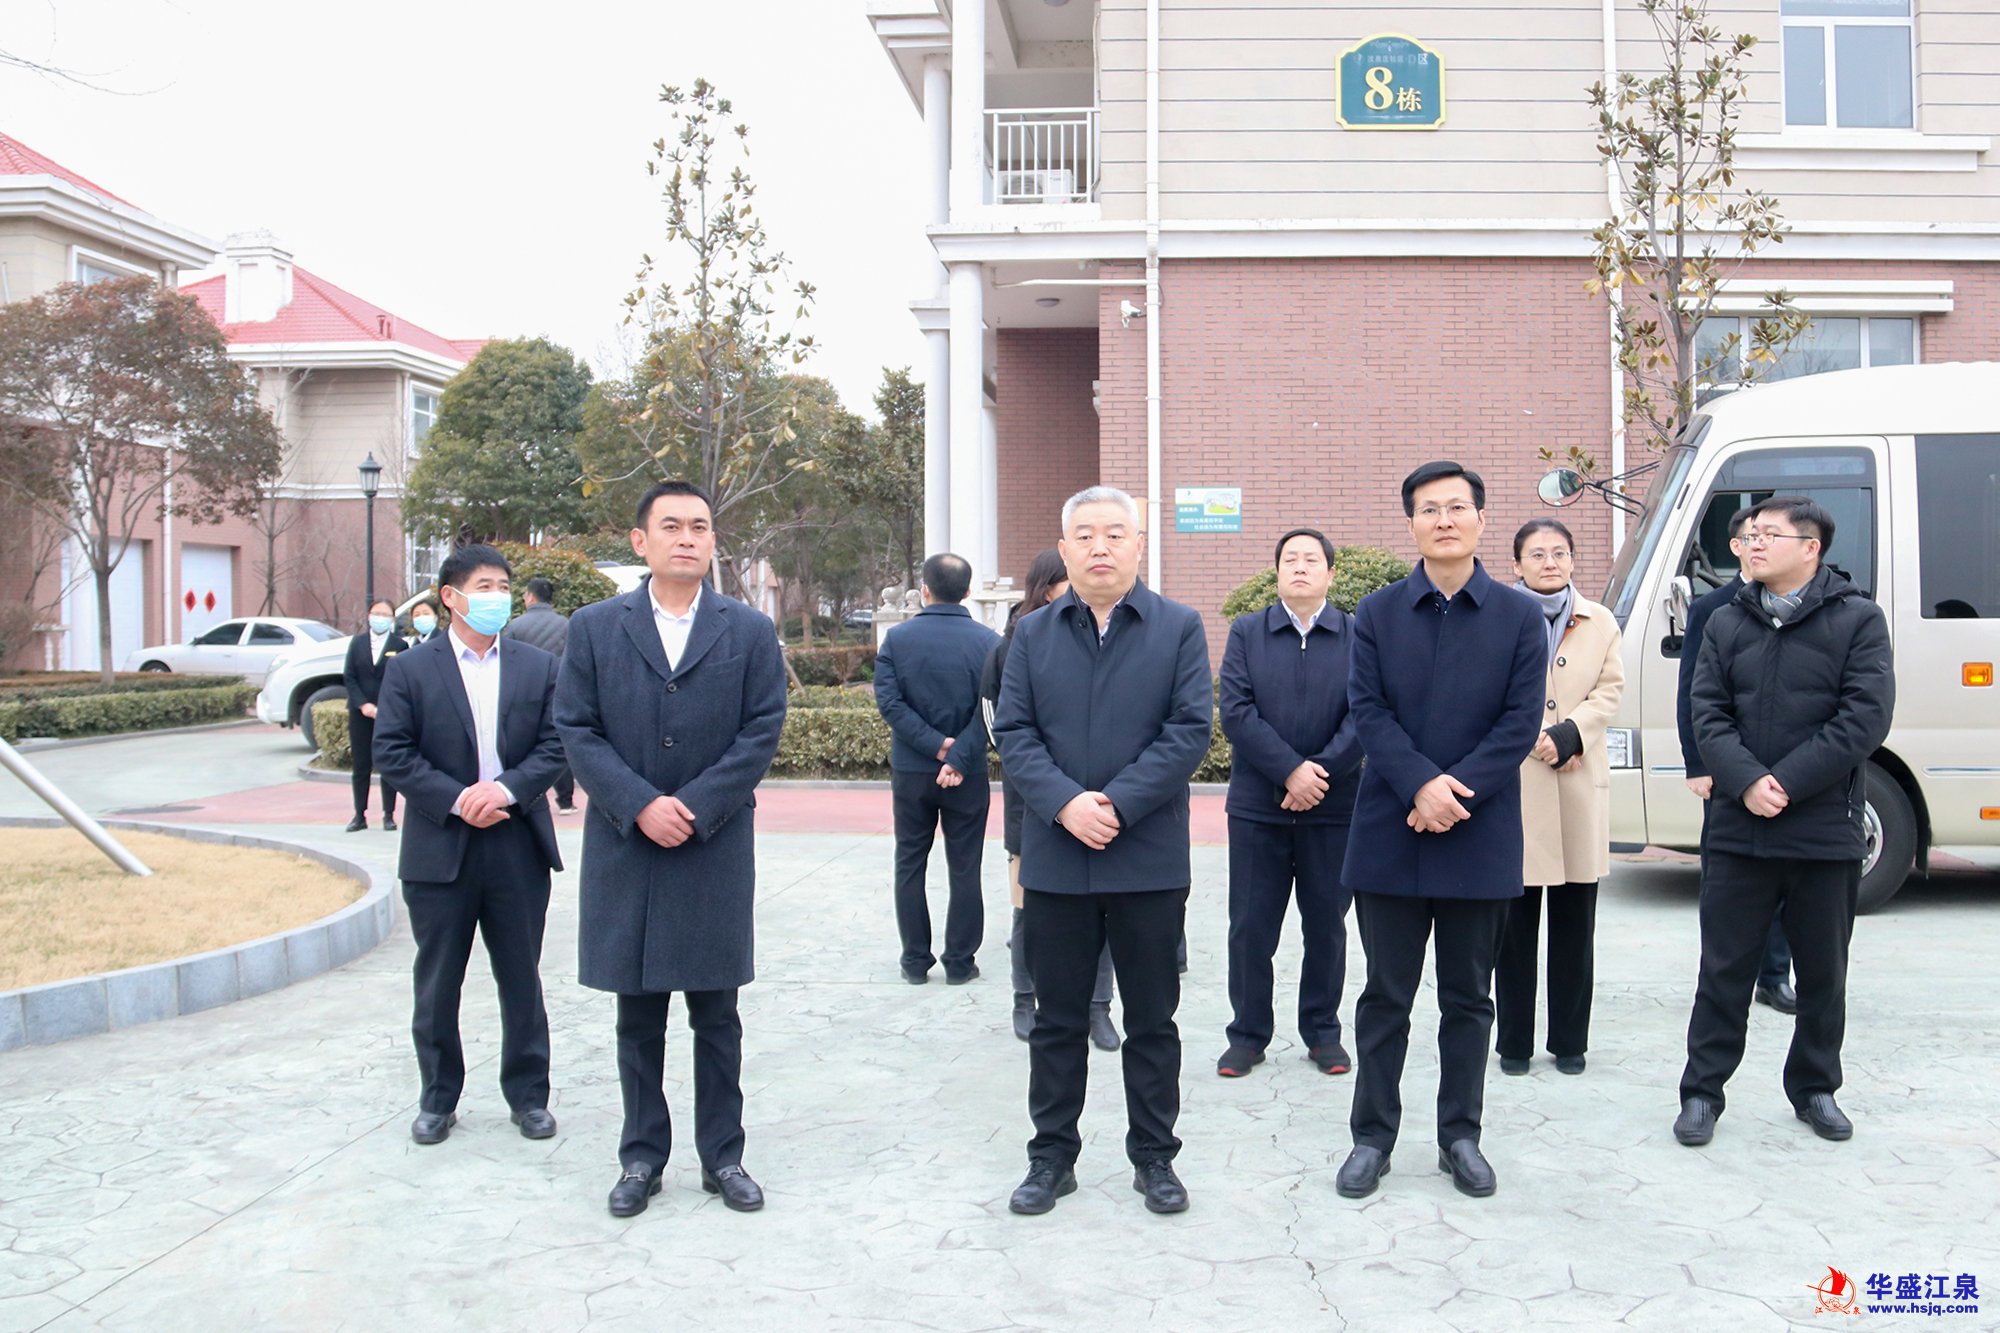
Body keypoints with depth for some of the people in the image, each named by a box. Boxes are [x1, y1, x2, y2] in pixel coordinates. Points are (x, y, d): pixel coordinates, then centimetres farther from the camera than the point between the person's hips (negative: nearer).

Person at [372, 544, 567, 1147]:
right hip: (439, 851, -1)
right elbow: (392, 753, -5)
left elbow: (555, 744, 0)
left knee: (521, 979, 9)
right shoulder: (410, 670, 1)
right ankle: (439, 1098, 23)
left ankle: (528, 1093, 22)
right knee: (437, 983, 9)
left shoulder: (539, 668, 6)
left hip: (518, 848, 1)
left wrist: (507, 788, -16)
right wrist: (455, 800, -15)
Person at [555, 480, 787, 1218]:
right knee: (638, 1017, 10)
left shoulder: (750, 631, 4)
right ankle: (642, 1157, 22)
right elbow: (577, 729, -1)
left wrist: (696, 808, -12)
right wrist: (639, 805, -13)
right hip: (624, 849, 1)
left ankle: (722, 1156, 20)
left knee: (716, 1015, 8)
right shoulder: (594, 628, 4)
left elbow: (762, 730, -2)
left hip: (717, 849, 0)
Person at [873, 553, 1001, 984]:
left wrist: (936, 745, -13)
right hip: (968, 775, -1)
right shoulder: (987, 641, -6)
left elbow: (888, 701, -12)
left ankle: (916, 960, 16)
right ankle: (959, 962, 12)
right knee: (964, 868, 8)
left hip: (910, 770, 1)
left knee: (910, 864, 12)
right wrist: (958, 758, -17)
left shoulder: (897, 638, -3)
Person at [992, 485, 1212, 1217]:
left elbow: (1189, 730, -7)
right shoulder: (1032, 634, 8)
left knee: (1152, 1019, 10)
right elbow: (1013, 732, 0)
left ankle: (1154, 1156, 24)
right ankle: (1051, 1156, 23)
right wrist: (1066, 804, -15)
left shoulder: (1180, 628, 1)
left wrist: (1117, 804, -16)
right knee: (1057, 1019, 11)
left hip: (1149, 860, -1)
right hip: (1055, 858, 2)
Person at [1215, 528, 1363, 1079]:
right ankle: (1248, 1033, 16)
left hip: (1333, 805, 0)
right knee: (1251, 925, 5)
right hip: (1257, 803, 0)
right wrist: (1290, 769, -15)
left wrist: (1321, 773, -16)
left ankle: (1322, 1031, 23)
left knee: (1326, 924, 9)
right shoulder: (1246, 633, 5)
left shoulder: (1358, 636, 3)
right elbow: (1235, 711, -6)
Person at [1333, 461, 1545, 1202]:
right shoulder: (1377, 614, 4)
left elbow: (1521, 722, -4)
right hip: (1389, 835, 0)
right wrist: (1421, 785, -18)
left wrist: (1457, 789, -16)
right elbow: (1368, 710, -4)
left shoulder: (1518, 618, 3)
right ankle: (1372, 1136, 18)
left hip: (1480, 836, 0)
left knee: (1468, 997, 11)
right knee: (1385, 996, 8)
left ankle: (1460, 1136, 24)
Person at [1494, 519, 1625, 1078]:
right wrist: (1536, 740, -14)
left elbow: (1610, 691, 5)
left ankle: (1570, 1041, 19)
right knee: (1515, 920, 2)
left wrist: (1570, 733, -10)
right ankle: (1514, 1041, 13)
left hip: (1580, 784, 3)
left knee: (1575, 921, 8)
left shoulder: (1600, 623, 11)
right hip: (1514, 783, -3)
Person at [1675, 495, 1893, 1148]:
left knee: (1823, 971, 12)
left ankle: (1814, 1088, 29)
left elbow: (1865, 717, -10)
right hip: (1737, 830, 2)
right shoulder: (1727, 623, 8)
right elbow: (1708, 714, 1)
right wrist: (1747, 782, -16)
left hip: (1826, 831, -1)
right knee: (1725, 968, 6)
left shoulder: (1858, 619, -1)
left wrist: (1786, 783, -16)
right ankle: (1703, 1090, 15)